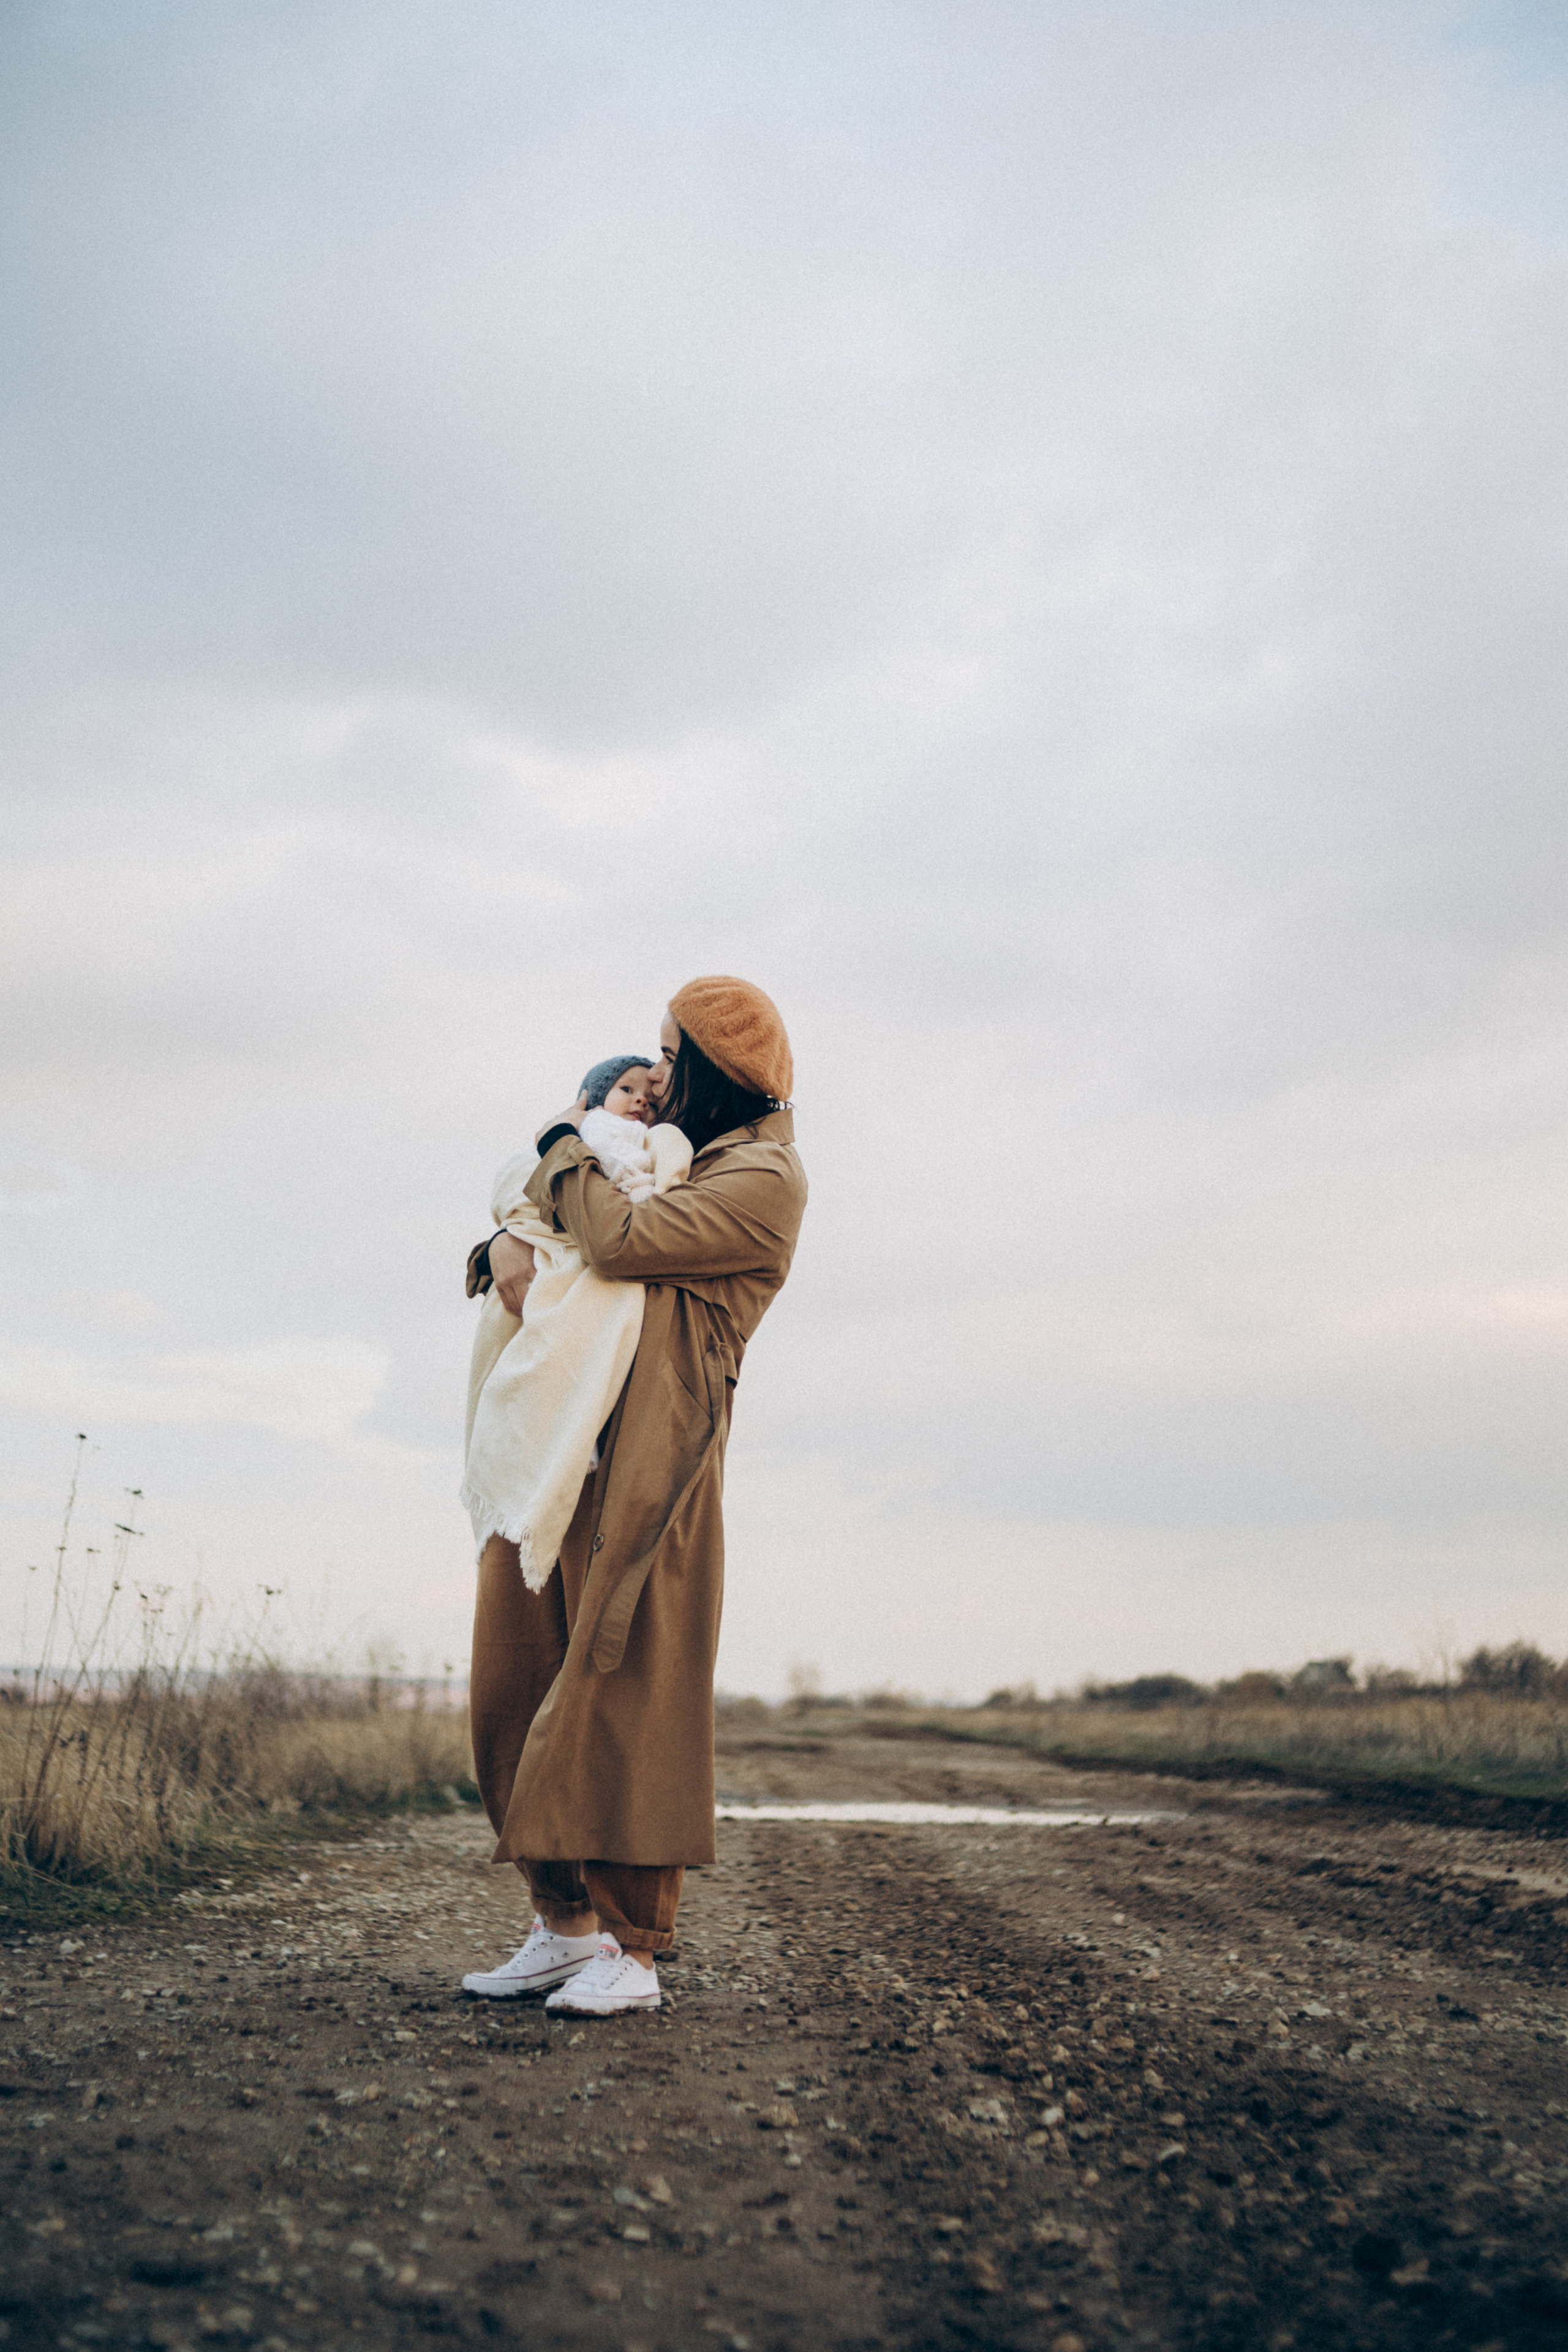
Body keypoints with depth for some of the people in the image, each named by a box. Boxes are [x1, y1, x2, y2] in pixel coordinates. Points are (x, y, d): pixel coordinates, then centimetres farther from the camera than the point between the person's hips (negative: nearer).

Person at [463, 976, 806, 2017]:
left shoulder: (764, 1179, -4)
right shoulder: (677, 1154, 24)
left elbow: (622, 1239, -16)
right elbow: (538, 1195, 27)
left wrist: (564, 1149, 1)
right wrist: (514, 1238, 3)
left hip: (649, 1456, -9)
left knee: (626, 1686, -10)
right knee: (521, 1677, 6)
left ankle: (633, 1947, -5)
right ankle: (565, 1923, 13)